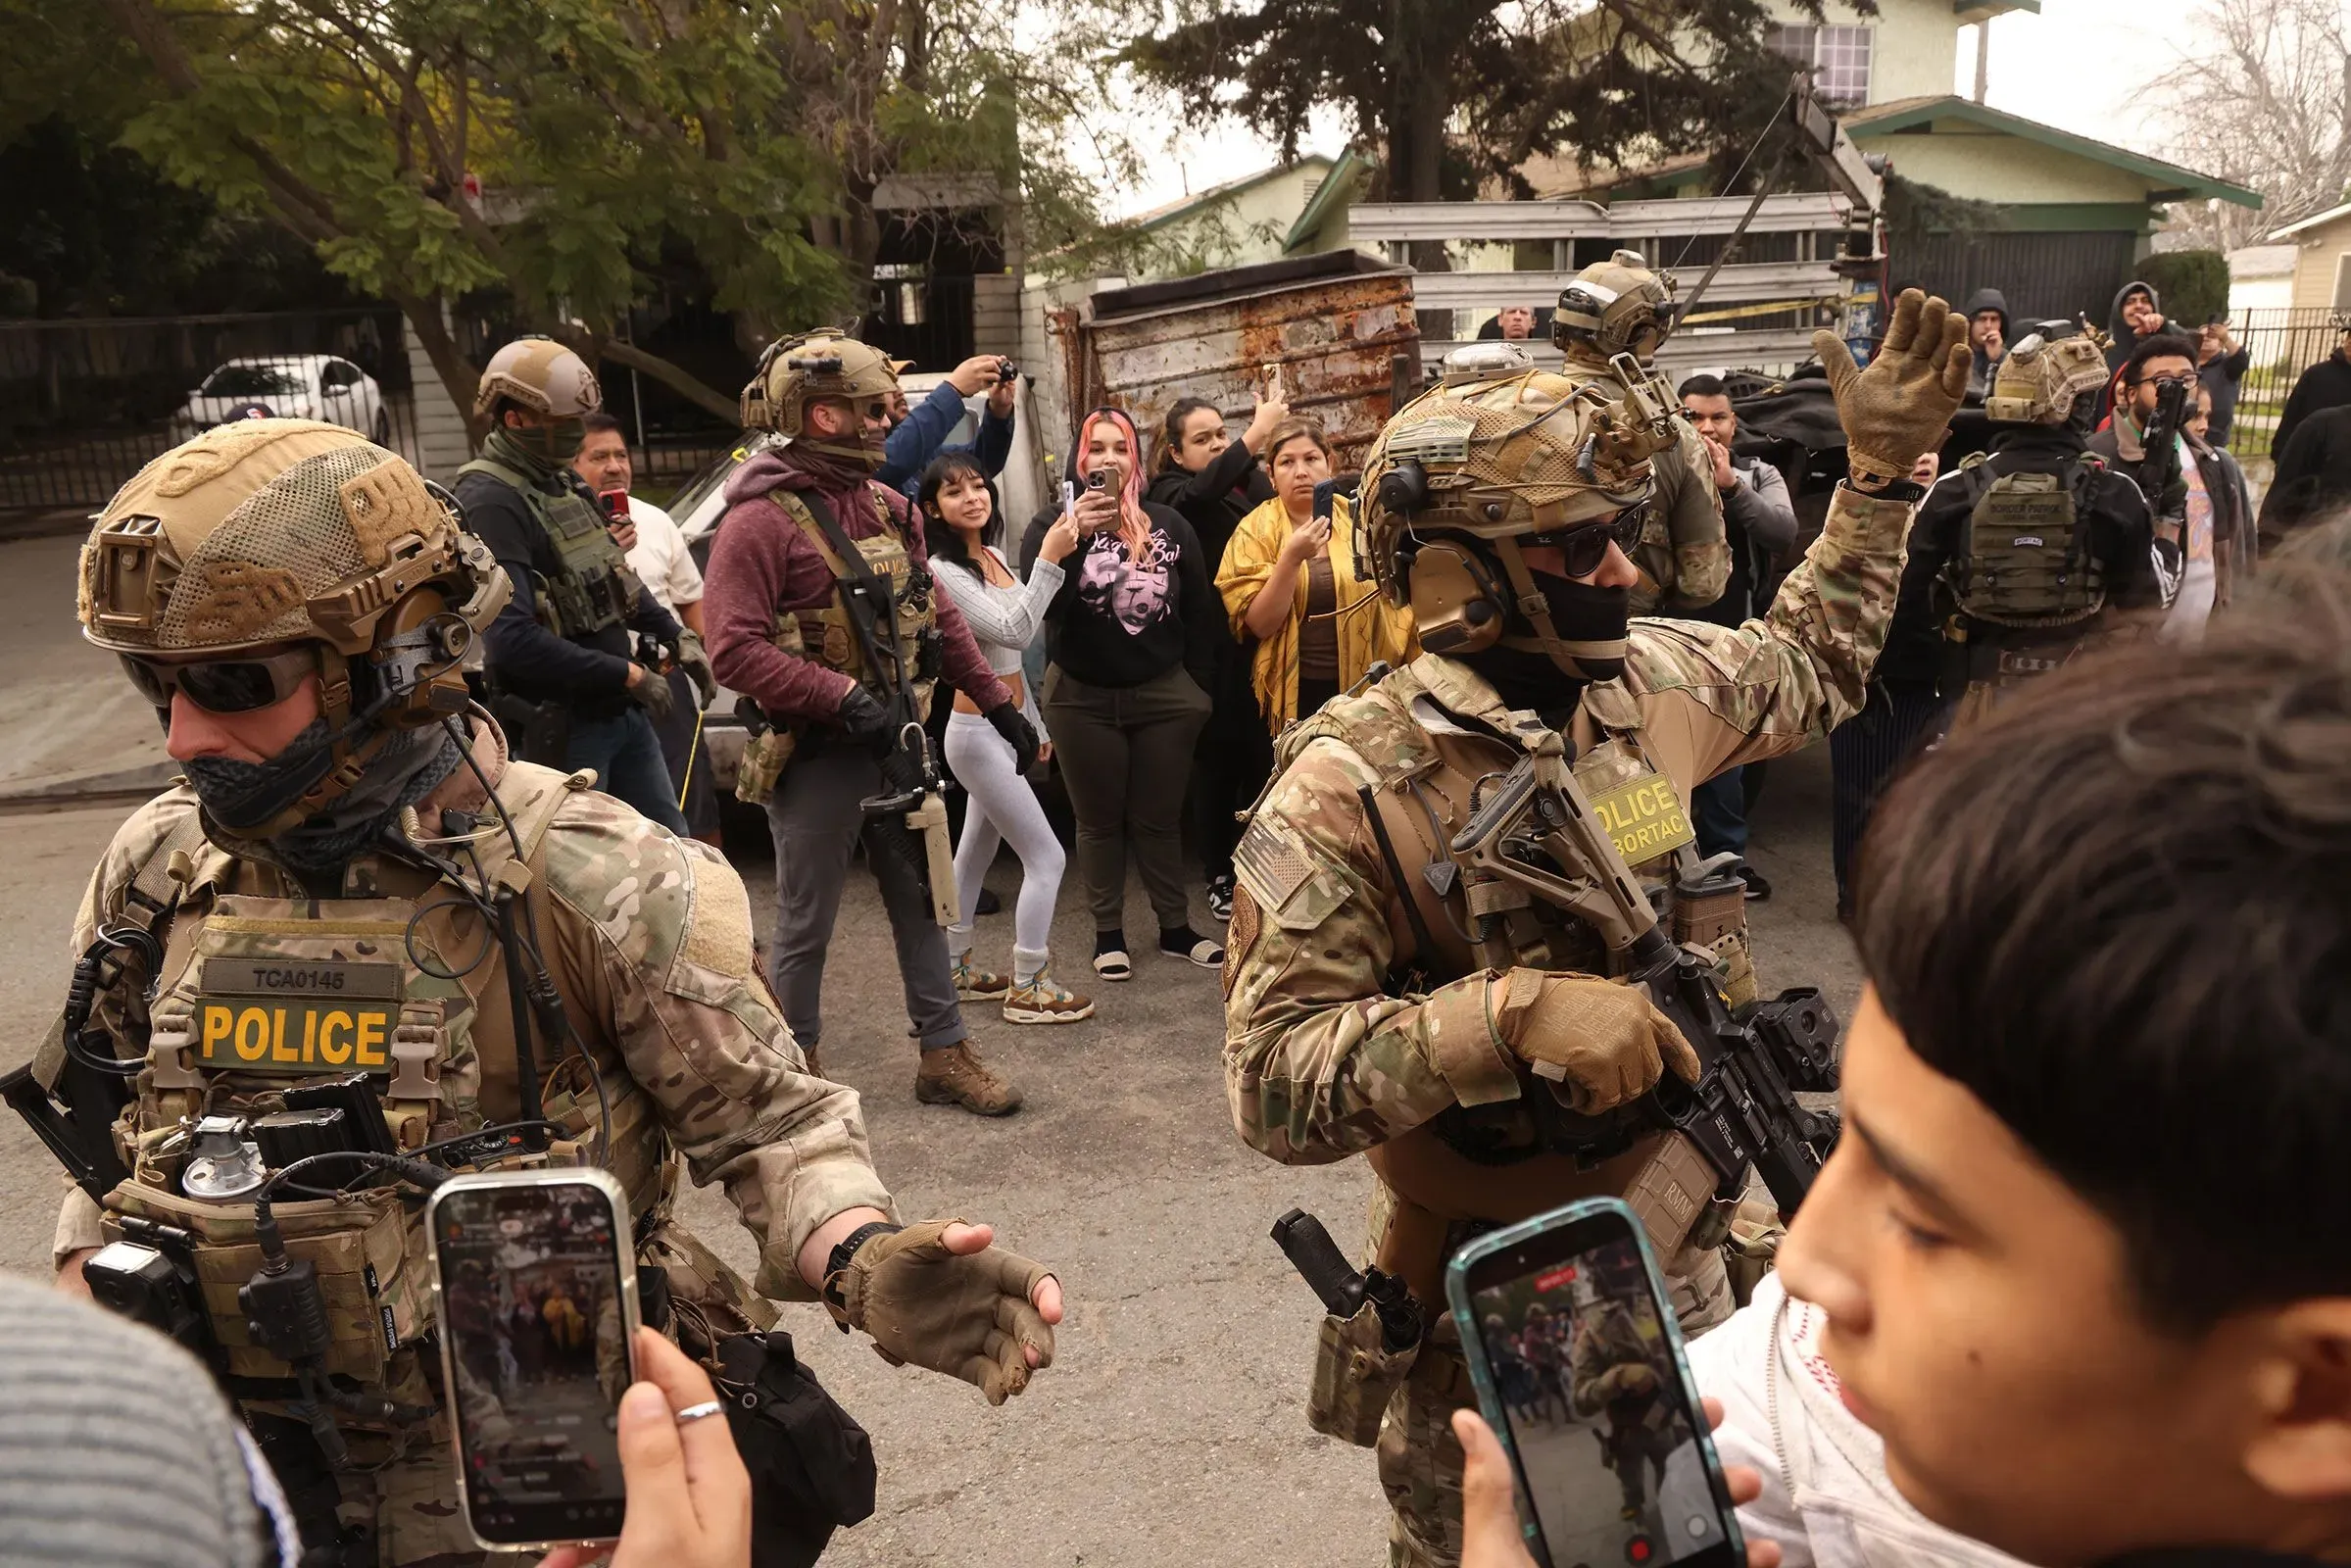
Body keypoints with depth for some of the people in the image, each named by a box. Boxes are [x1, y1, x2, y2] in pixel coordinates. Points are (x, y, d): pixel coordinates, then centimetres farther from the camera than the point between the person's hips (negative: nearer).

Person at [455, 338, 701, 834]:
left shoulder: (562, 483, 11)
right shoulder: (491, 500, -18)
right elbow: (513, 637, -27)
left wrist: (674, 634, 12)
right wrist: (629, 675, -22)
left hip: (623, 712, 9)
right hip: (561, 727, -9)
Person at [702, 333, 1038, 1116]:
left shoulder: (886, 506, 10)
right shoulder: (761, 520, -14)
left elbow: (938, 616, 15)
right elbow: (734, 649, -22)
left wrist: (998, 704, 12)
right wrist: (843, 696, -27)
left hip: (901, 743, 7)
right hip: (819, 756, -7)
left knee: (922, 902, 14)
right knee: (806, 925, 6)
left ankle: (944, 1053, 26)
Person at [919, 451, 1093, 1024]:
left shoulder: (992, 558, 8)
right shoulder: (943, 572, -18)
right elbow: (1013, 632, -27)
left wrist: (1035, 723, 20)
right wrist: (1049, 560, -29)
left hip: (1005, 727, 9)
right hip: (979, 733, -9)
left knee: (976, 853, 18)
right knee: (1045, 856, -8)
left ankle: (956, 968, 30)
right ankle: (1028, 988, 1)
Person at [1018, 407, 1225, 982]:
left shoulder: (1169, 526, 4)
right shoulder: (1053, 523, -1)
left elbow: (1200, 611, 8)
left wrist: (1199, 683, 5)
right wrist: (1074, 537, -27)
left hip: (1164, 695, 1)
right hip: (1082, 698, -1)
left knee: (1160, 818, 9)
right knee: (1100, 820, 9)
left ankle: (1176, 928, 20)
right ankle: (1108, 934, 19)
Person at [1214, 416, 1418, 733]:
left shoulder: (1359, 518, 0)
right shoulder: (1256, 530, -3)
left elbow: (1395, 604, 10)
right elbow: (1258, 625, -12)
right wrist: (1292, 557, -23)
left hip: (1365, 690, 1)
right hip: (1294, 696, -1)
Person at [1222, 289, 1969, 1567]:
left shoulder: (1650, 680, -4)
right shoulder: (1351, 787, -23)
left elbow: (1811, 667, 19)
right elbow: (1272, 1081, -28)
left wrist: (1881, 472, 11)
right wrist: (1513, 1012, -38)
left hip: (1687, 1277, 6)